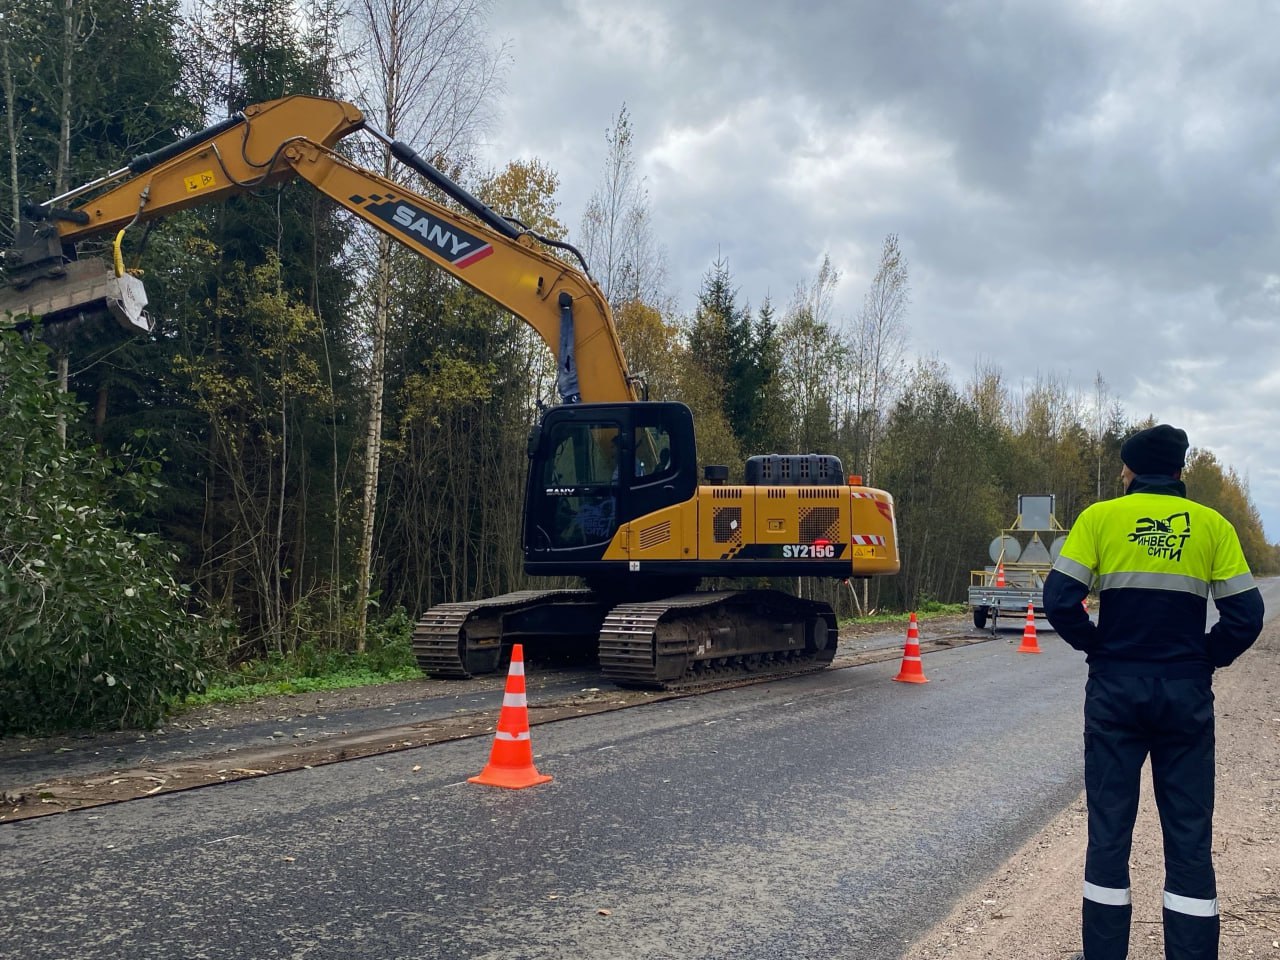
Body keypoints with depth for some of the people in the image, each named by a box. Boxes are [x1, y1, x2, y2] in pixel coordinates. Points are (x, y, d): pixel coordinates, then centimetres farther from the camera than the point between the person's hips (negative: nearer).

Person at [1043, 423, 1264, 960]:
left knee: (1109, 829, 9)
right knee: (1189, 836, 8)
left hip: (1115, 689, -1)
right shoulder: (1213, 525, 3)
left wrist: (1095, 645, 7)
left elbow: (1060, 599, -9)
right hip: (1187, 694, 1)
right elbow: (1245, 616, -2)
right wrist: (1204, 660, 11)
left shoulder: (1101, 517, -1)